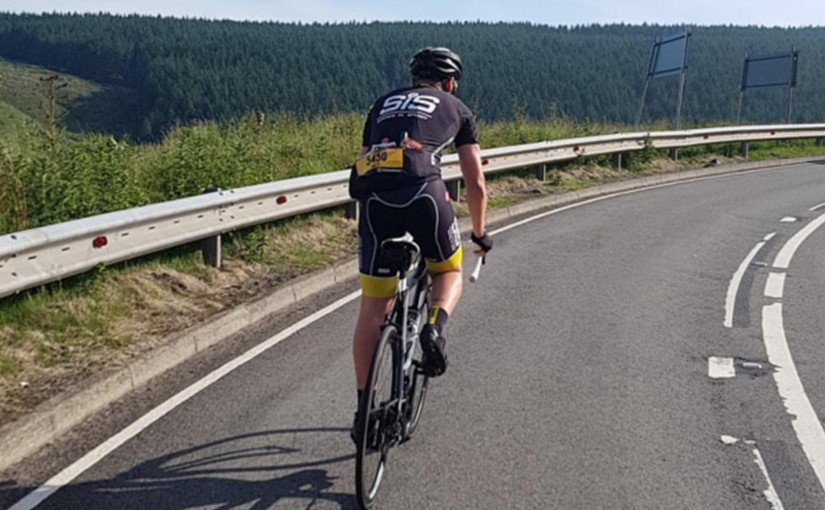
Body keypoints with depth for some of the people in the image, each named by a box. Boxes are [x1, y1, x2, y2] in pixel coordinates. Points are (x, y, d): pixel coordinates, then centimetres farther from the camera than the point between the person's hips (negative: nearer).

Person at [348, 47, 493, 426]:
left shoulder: (383, 104, 32)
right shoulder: (457, 109, 24)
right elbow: (476, 184, 23)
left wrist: (374, 205, 42)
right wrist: (480, 233, 36)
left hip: (374, 197, 3)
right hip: (424, 191, -2)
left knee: (372, 309, 12)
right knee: (449, 271, 26)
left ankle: (365, 403, 16)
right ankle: (435, 326, -4)